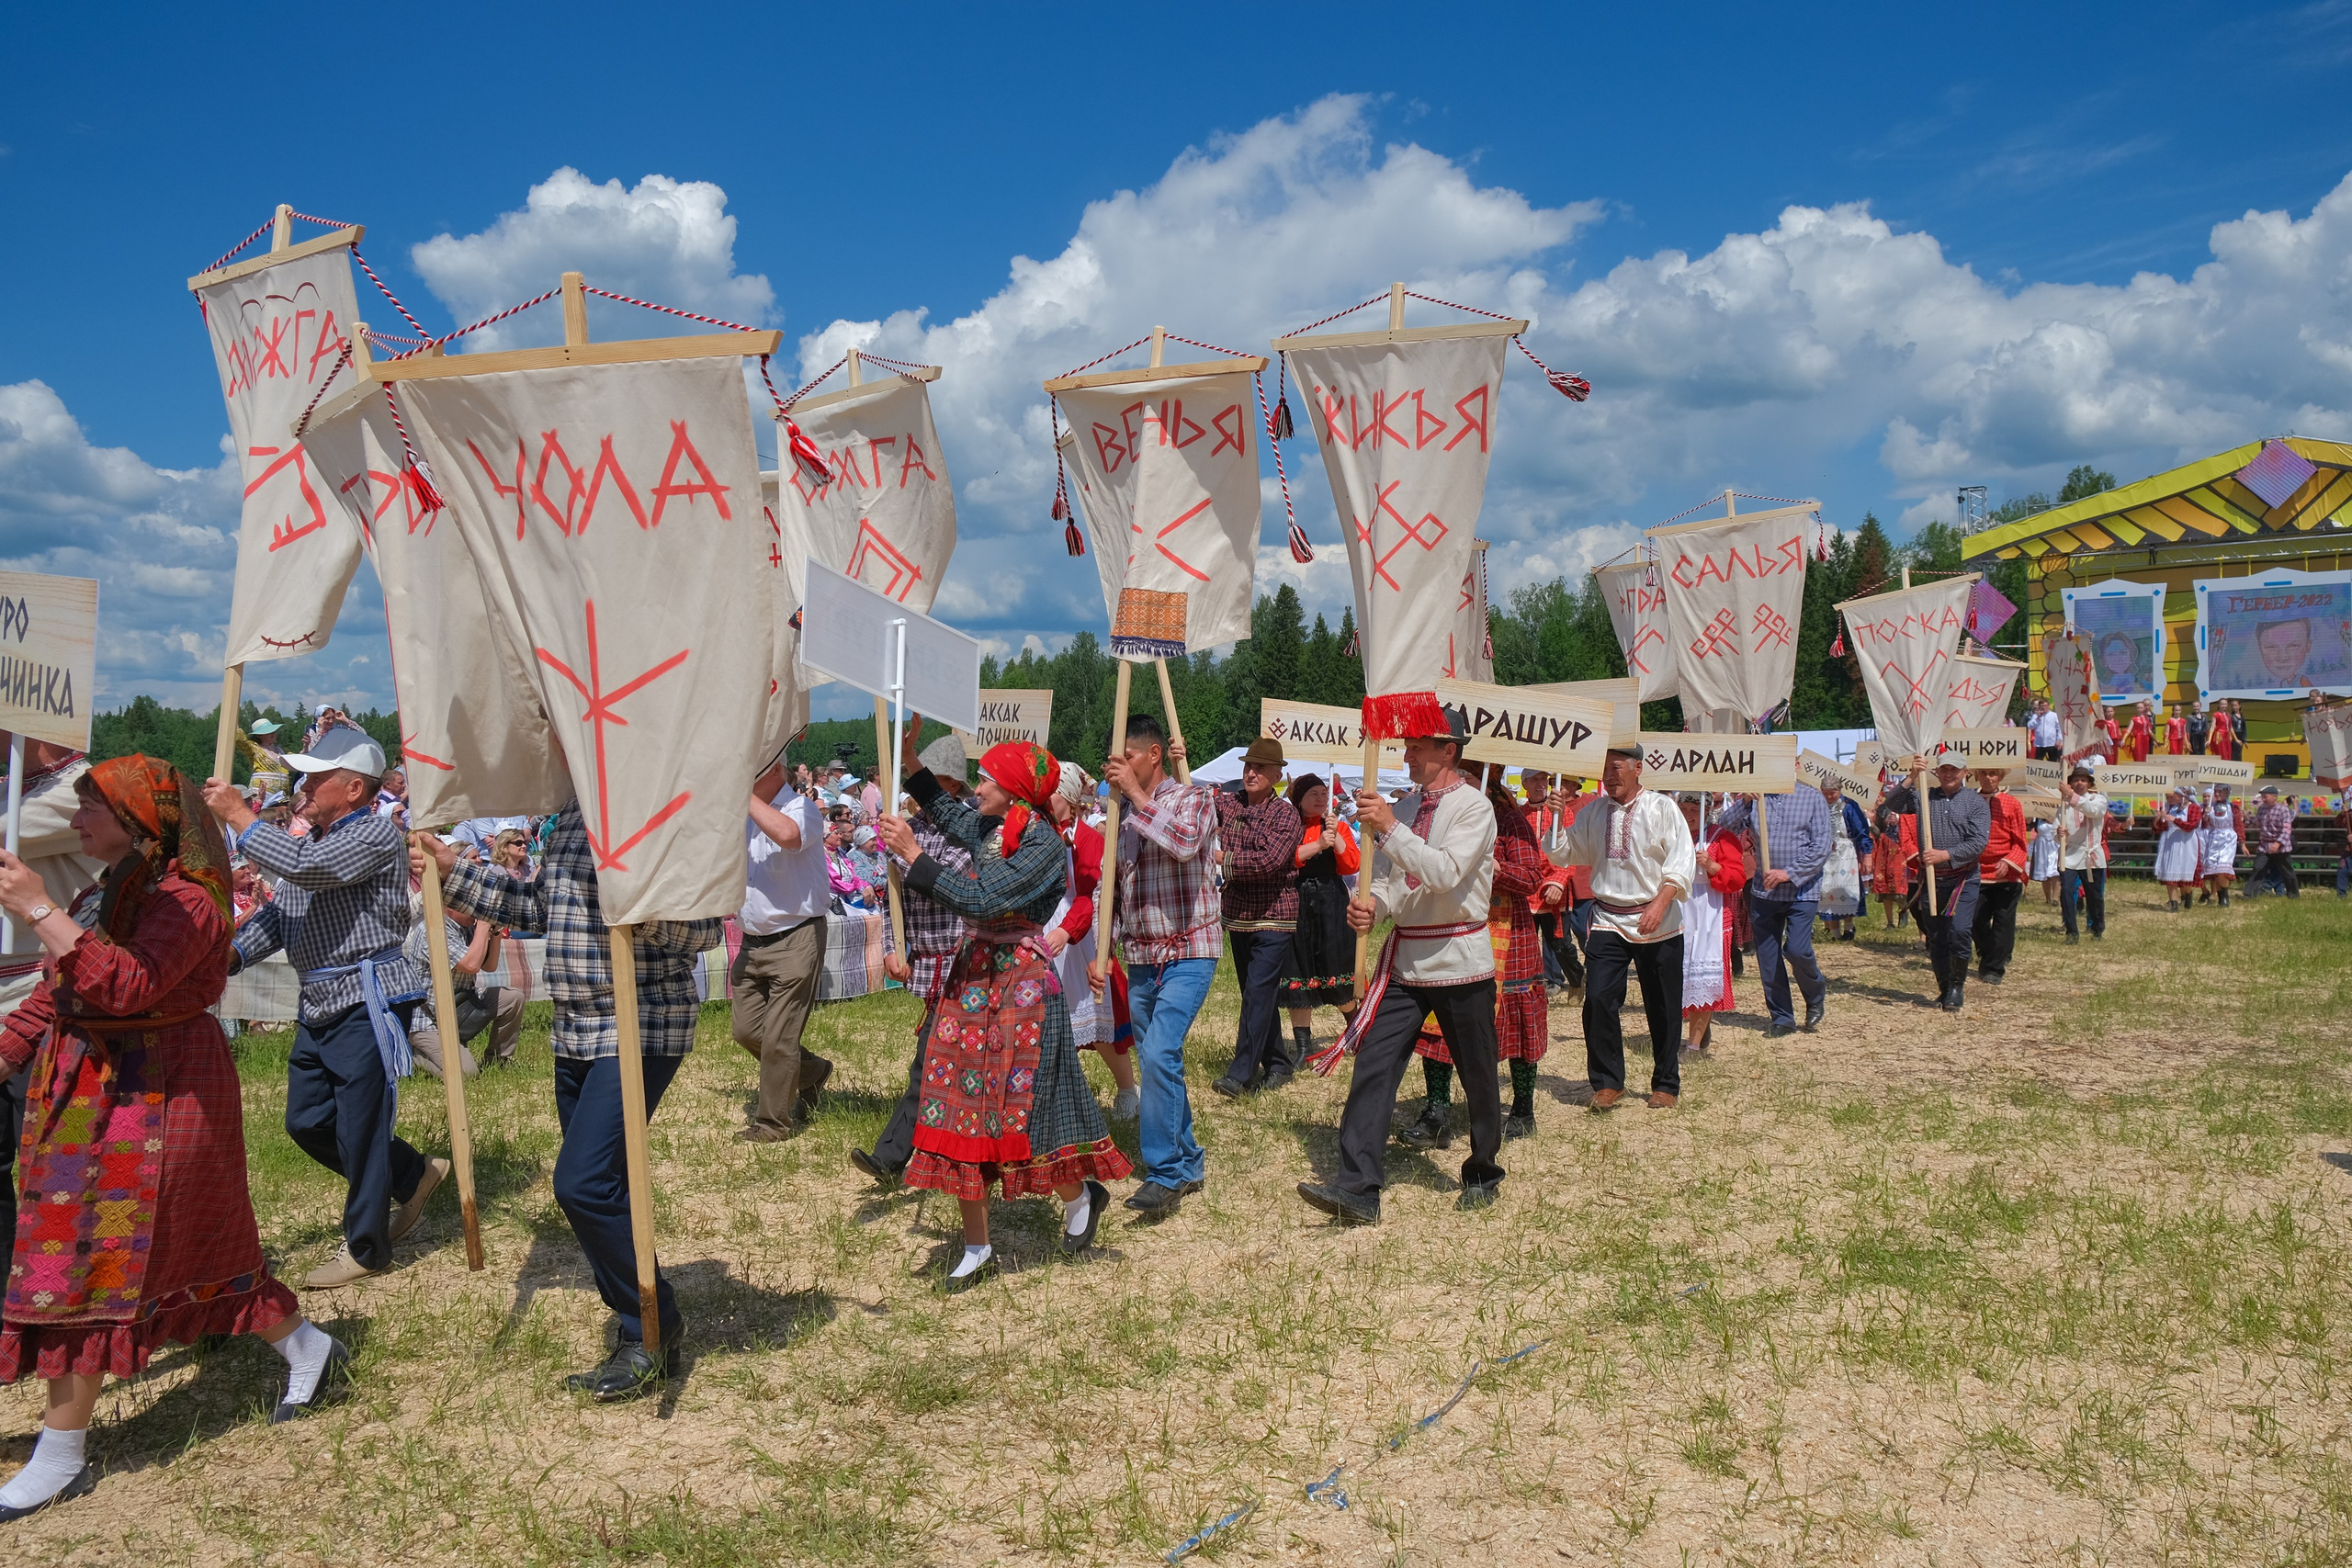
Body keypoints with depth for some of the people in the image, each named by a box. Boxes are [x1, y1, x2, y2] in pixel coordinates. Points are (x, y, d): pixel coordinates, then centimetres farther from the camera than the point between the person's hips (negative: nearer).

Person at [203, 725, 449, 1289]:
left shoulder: (377, 834, -13)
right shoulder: (307, 838, 17)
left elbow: (306, 867, -27)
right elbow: (277, 912, 17)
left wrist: (237, 814, -16)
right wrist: (233, 953, -1)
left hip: (370, 1000, -10)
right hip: (322, 1004, 10)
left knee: (359, 1127, -1)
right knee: (307, 1120, 14)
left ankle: (365, 1248, 14)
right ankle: (413, 1174, 30)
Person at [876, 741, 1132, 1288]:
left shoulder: (1045, 845, -15)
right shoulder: (990, 830, 9)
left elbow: (980, 899, -24)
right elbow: (946, 809, 30)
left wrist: (913, 855, -22)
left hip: (1019, 986, -8)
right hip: (971, 977, 8)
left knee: (1022, 1106, -1)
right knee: (962, 1105, 6)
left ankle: (1081, 1196, 28)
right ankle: (977, 1248, 15)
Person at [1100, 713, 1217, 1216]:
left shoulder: (1193, 797, -5)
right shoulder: (1120, 814, 11)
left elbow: (1184, 843, -27)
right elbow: (1111, 888, 18)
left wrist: (1137, 794, -20)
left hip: (1187, 952, -6)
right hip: (1140, 957, 7)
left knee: (1160, 1054, -20)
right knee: (1156, 1062, 10)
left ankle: (1166, 1172, -12)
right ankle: (1188, 1164, 23)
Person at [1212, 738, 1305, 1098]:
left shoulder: (1286, 814, -11)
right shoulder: (1228, 802, 5)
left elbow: (1268, 861, -22)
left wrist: (1223, 859, -18)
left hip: (1274, 916, -6)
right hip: (1238, 915, 6)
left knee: (1258, 992, -11)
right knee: (1256, 993, 13)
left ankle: (1241, 1073, -11)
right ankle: (1277, 1065, 25)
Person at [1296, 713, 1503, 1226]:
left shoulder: (1473, 807, -9)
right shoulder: (1405, 805, 12)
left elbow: (1446, 874, -23)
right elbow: (1385, 877, 10)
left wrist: (1389, 827, -25)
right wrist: (1368, 903, -12)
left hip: (1459, 958, -5)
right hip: (1403, 958, 5)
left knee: (1478, 1076, 9)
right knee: (1373, 1067, -7)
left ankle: (1483, 1175, 31)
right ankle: (1358, 1188, -10)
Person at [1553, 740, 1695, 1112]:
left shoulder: (1660, 807, -5)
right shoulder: (1593, 811, 8)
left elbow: (1682, 862, -11)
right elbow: (1564, 852, 10)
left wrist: (1660, 904, -23)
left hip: (1657, 923, -3)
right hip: (1608, 919, 3)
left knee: (1663, 1008, 6)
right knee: (1598, 1000, -9)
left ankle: (1665, 1085, 23)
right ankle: (1607, 1082, 5)